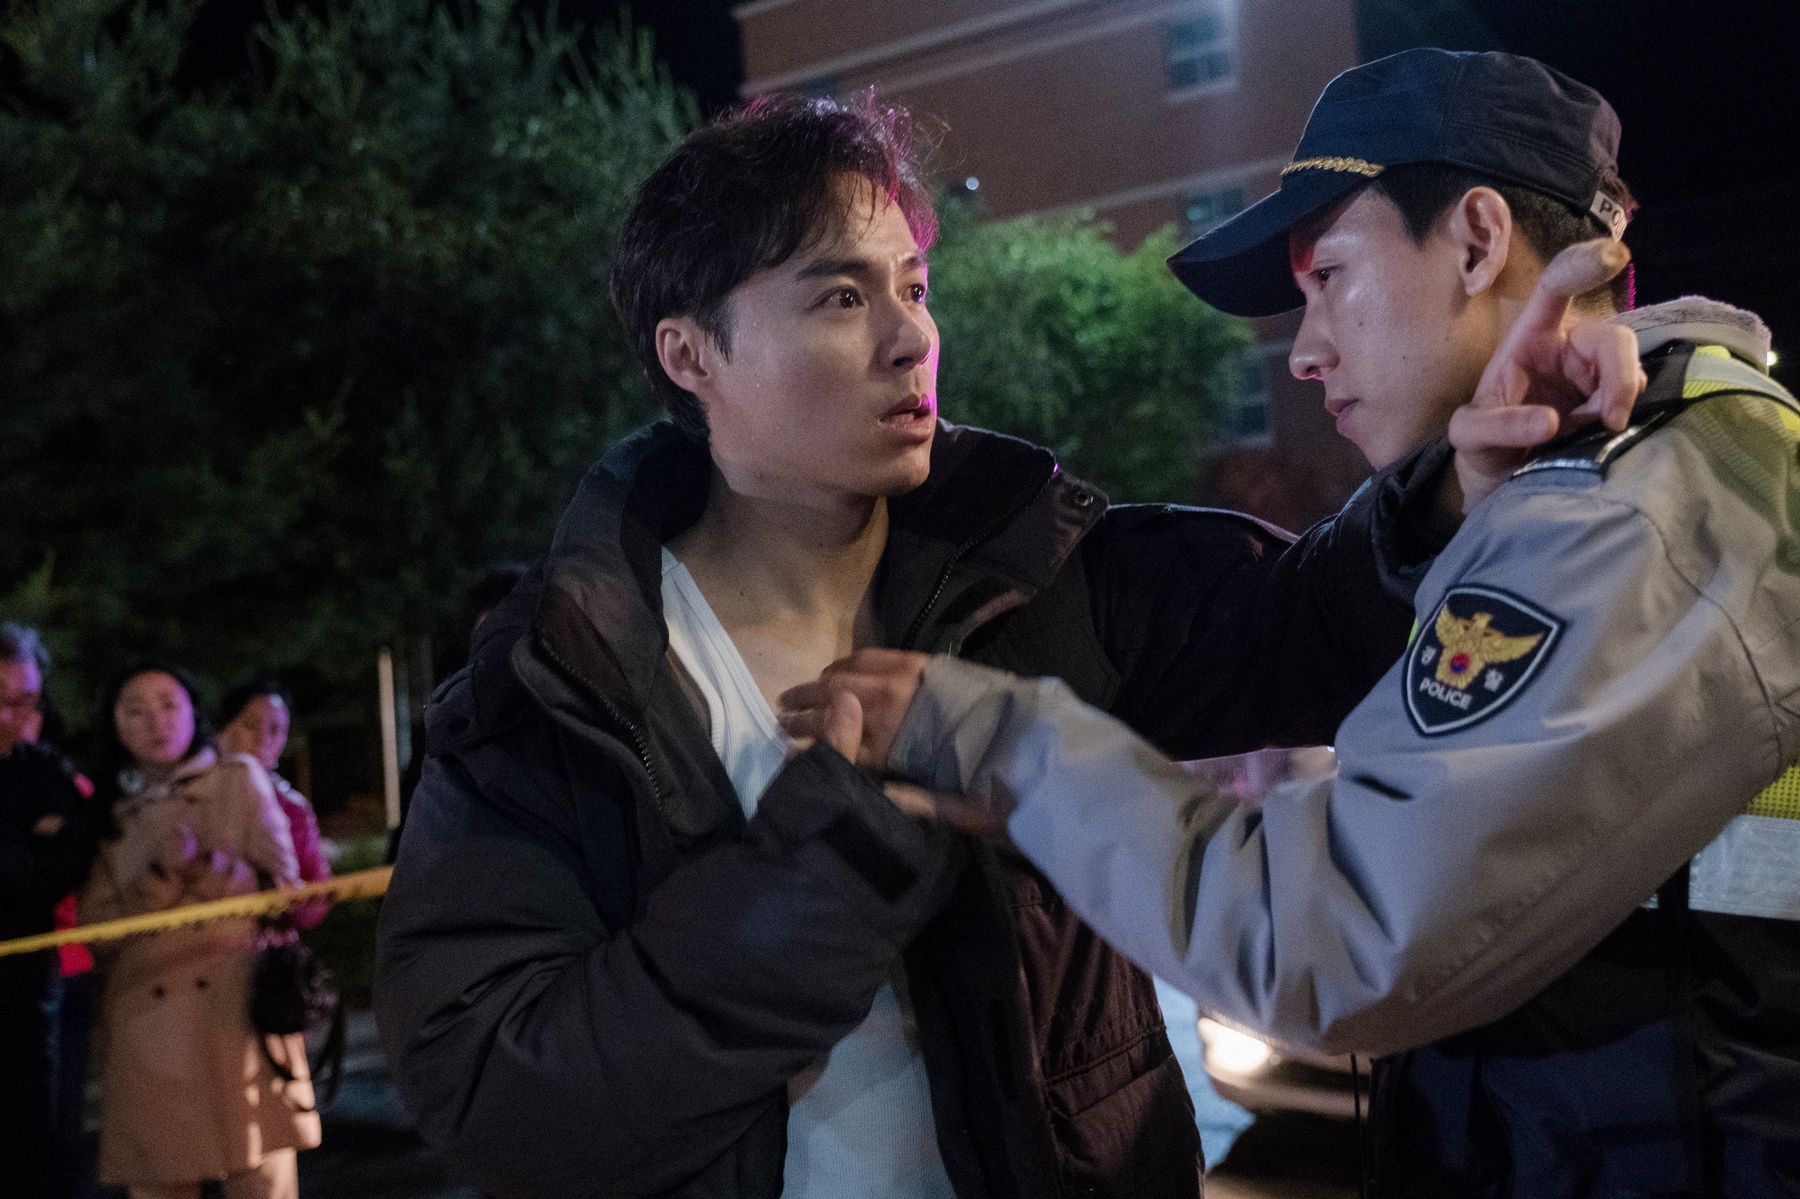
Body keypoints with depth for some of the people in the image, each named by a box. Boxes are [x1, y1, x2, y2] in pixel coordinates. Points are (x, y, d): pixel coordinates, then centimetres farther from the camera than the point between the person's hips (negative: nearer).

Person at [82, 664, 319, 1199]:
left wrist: (203, 864, -13)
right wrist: (161, 874, -12)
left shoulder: (240, 779, 8)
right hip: (146, 1029, 2)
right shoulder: (108, 812, 13)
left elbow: (283, 890, 3)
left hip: (241, 1018, -1)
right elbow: (94, 927, 4)